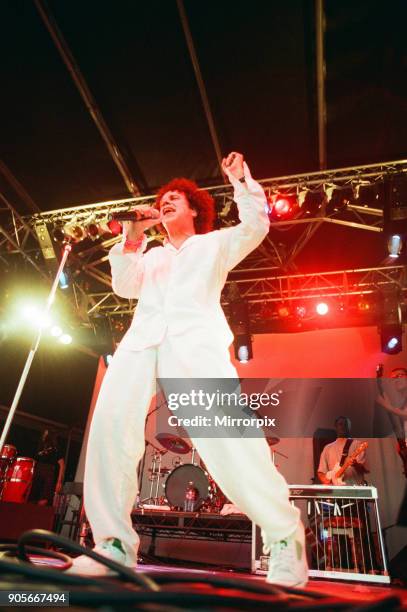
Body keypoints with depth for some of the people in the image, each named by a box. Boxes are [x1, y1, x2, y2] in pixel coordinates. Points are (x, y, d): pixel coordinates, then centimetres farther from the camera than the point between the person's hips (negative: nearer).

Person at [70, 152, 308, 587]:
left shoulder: (215, 244, 26)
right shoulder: (152, 256, 34)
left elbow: (256, 226, 13)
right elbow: (125, 287, 20)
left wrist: (241, 181, 13)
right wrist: (130, 243, 9)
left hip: (194, 337, -4)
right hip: (142, 337, 5)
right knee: (111, 422, -15)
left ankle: (284, 536, -7)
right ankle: (115, 544, -6)